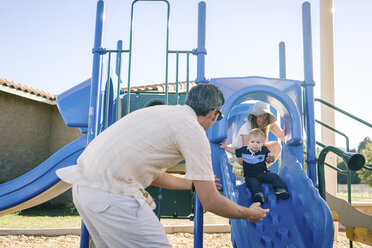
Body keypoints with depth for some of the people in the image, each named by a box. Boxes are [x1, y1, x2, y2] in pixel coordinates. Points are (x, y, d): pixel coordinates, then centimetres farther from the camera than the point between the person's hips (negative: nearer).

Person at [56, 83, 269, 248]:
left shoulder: (165, 112, 20)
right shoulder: (193, 130, -6)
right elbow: (210, 202, -4)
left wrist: (194, 183, 42)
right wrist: (249, 214, 14)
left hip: (84, 185, 10)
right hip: (111, 194, -10)